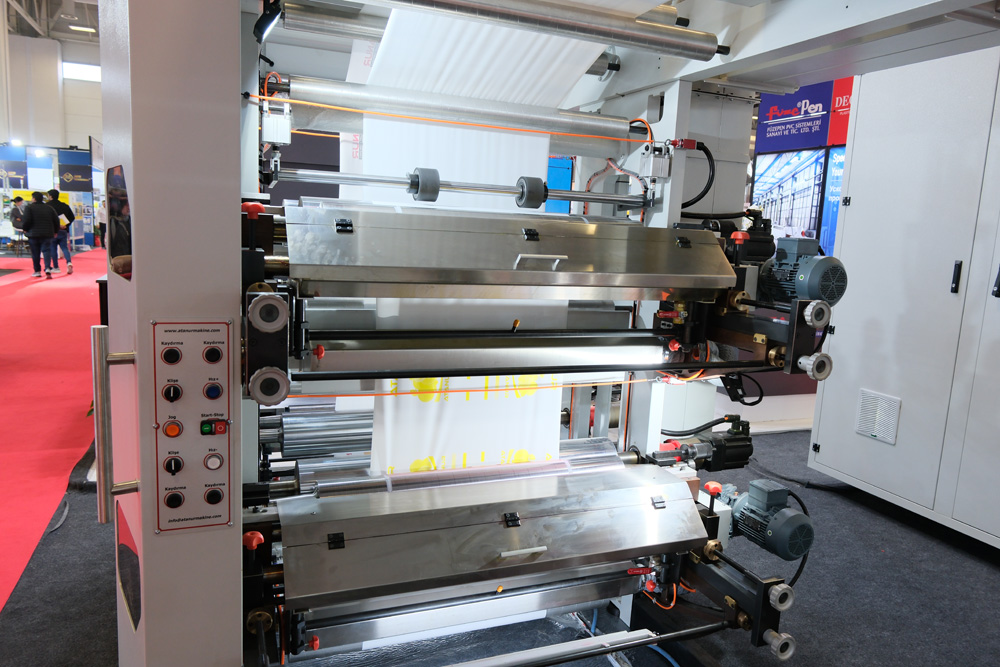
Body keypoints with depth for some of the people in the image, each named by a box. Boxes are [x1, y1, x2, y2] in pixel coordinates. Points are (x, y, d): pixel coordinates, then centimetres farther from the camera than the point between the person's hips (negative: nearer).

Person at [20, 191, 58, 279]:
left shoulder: (29, 207, -3)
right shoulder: (49, 208, 8)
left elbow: (27, 220, -11)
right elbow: (56, 220, 7)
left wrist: (25, 230, 5)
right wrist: (55, 232, 17)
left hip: (33, 233, -2)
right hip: (47, 234, 2)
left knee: (35, 253, 8)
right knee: (47, 251, -1)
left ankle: (37, 271, 14)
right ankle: (48, 268, -22)